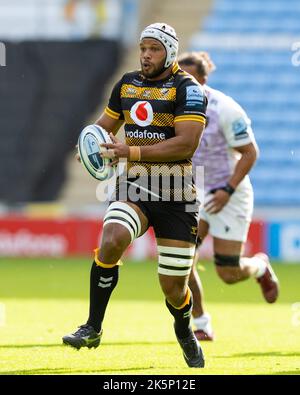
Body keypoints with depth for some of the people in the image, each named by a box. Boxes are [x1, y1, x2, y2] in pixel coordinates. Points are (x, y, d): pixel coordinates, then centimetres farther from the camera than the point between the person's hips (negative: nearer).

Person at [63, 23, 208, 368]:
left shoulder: (186, 88, -7)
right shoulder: (127, 84, 11)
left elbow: (186, 144, -19)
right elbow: (105, 124, 28)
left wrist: (132, 152, -22)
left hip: (176, 198, -3)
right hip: (133, 188, 3)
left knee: (174, 288, 2)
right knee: (111, 241, -30)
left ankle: (184, 331, 38)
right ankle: (92, 329, -20)